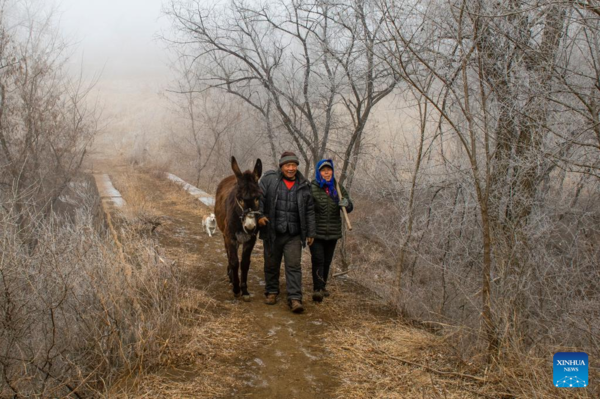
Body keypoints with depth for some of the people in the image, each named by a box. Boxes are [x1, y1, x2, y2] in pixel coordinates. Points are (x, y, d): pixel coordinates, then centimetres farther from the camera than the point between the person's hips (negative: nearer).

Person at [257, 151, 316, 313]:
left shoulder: (304, 185, 5)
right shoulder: (269, 179, -1)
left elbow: (309, 211, 8)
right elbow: (259, 198, -3)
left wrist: (310, 233, 7)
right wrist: (259, 215, -18)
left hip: (294, 235, 1)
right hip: (272, 233, 0)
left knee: (294, 266, -4)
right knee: (271, 264, 13)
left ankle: (295, 299, -3)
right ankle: (271, 291, 30)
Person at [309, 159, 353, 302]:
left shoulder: (338, 188, 6)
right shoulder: (311, 188, -7)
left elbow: (349, 208, 3)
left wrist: (346, 203, -21)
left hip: (333, 232, 4)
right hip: (316, 232, -4)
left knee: (327, 261, 13)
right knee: (318, 260, -12)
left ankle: (323, 286, 28)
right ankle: (317, 289, -14)